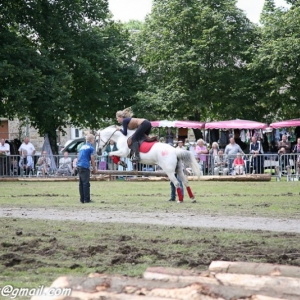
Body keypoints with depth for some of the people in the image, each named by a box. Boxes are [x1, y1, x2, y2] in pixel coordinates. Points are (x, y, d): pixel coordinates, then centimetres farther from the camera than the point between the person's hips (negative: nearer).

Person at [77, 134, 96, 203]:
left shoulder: (82, 147, 19)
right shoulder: (91, 148, -4)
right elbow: (92, 159, -5)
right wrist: (94, 169, 3)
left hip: (79, 166, 8)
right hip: (85, 166, -8)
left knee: (81, 183, 9)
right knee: (86, 183, -6)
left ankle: (82, 199, 11)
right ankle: (87, 199, -6)